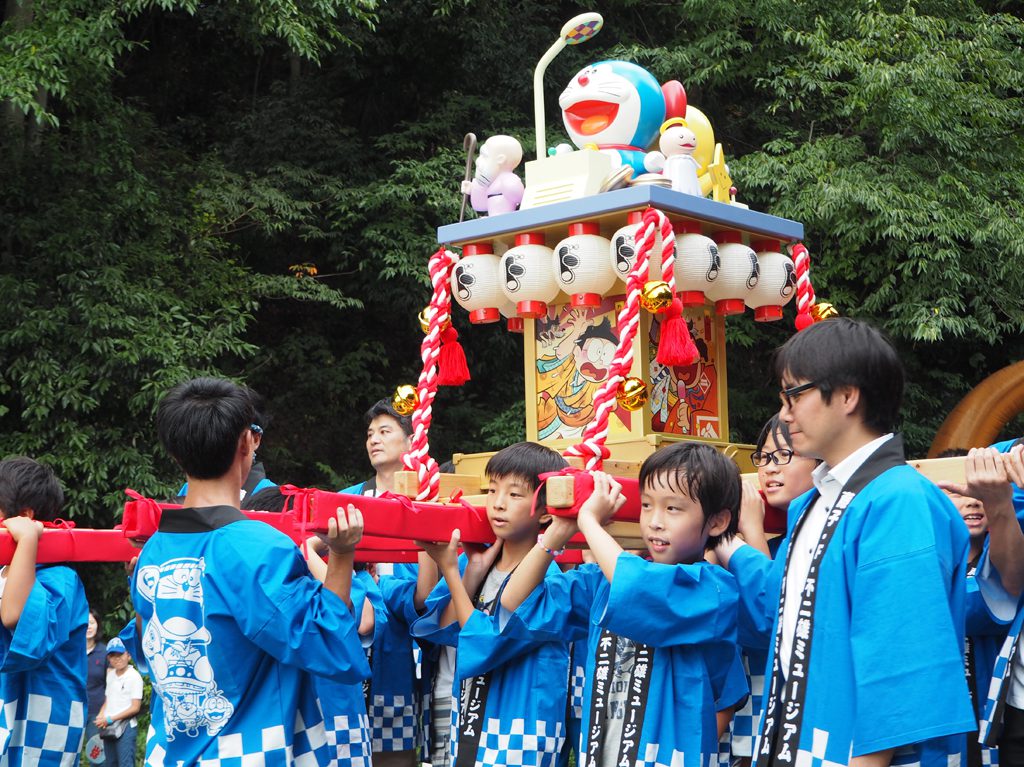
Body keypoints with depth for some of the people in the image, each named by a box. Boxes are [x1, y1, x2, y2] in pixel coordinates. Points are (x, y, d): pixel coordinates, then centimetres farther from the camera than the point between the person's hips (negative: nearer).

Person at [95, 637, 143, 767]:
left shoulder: (134, 676, -9)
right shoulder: (110, 674, 13)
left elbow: (135, 707, -12)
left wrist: (110, 719, -14)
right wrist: (101, 717, -2)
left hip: (126, 728, -7)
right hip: (108, 727, 7)